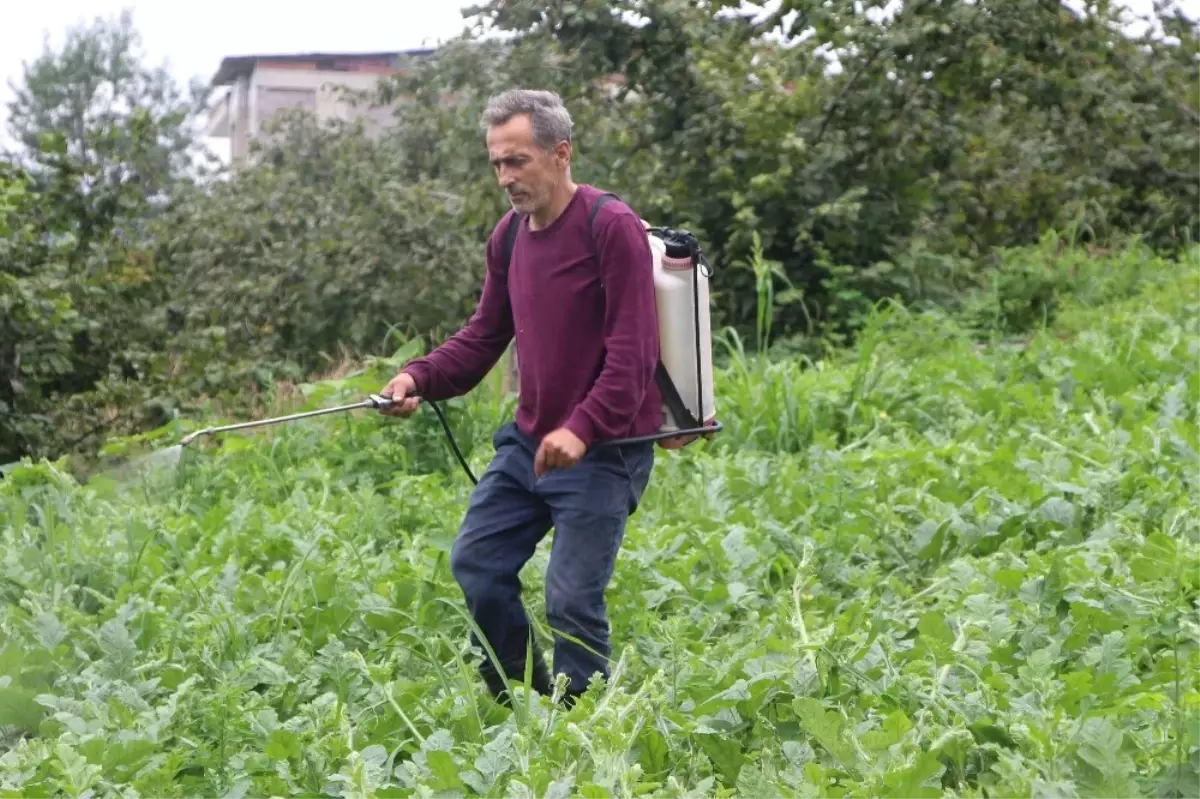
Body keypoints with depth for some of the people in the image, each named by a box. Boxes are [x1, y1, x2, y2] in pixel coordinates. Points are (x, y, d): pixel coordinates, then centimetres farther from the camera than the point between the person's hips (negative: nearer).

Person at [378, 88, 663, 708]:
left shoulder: (611, 227, -15)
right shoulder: (508, 236, 9)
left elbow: (634, 349, -21)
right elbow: (484, 337, 14)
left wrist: (582, 429, -31)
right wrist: (419, 377, -4)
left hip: (602, 448, -8)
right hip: (528, 441, 8)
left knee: (572, 599, -9)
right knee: (476, 565, 9)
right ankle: (519, 702, 24)